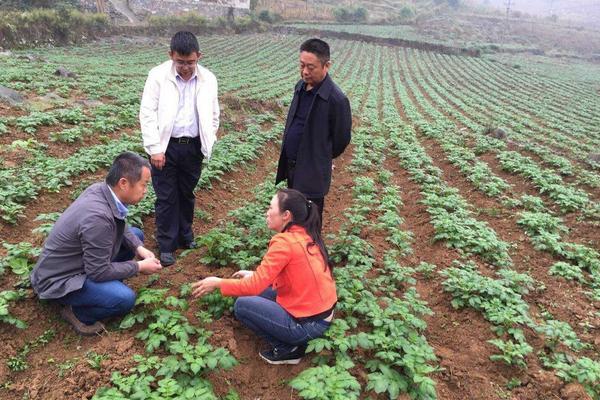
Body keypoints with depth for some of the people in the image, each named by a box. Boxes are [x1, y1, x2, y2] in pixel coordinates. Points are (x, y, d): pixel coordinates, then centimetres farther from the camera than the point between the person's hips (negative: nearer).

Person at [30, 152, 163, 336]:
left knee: (136, 234, 7)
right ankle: (77, 312, 0)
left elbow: (121, 226, 10)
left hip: (84, 259, 9)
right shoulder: (98, 217, -36)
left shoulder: (101, 189, -10)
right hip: (59, 279, -9)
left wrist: (139, 248, -4)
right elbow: (99, 272, -26)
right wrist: (140, 266, -15)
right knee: (125, 299, -28)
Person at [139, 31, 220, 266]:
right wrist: (154, 148, -12)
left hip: (194, 147, 3)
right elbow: (147, 114, -7)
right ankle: (166, 245, 17)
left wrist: (208, 143, 3)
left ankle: (185, 235, 34)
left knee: (187, 194, 16)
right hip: (166, 147, -2)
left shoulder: (208, 79, 2)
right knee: (166, 197, 4)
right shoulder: (158, 76, -6)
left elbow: (213, 115, 11)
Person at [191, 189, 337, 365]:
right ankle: (291, 340, 13)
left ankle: (287, 349, 3)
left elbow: (255, 285, -20)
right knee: (261, 292, 18)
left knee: (242, 306, -3)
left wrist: (218, 283, -7)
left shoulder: (284, 242, -21)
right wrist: (256, 275, 15)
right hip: (322, 313, 8)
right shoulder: (305, 235, 4)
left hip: (308, 324, -8)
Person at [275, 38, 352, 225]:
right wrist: (288, 161, 16)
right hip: (290, 166, 7)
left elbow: (341, 139, -9)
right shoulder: (300, 86, 4)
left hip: (312, 172, -7)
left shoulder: (337, 99, -20)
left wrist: (321, 159, 6)